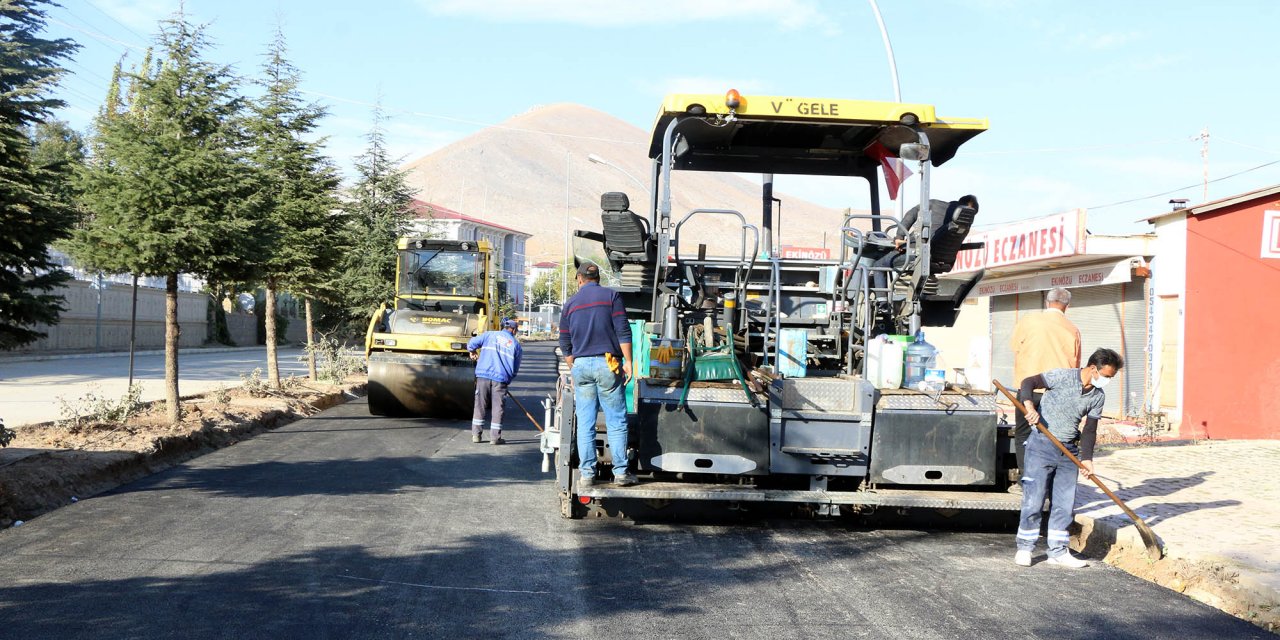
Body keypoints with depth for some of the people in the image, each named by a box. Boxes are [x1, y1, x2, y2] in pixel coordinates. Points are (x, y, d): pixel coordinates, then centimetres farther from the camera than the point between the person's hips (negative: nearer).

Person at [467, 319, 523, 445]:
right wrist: (508, 380, 23)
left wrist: (473, 353, 24)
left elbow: (471, 343, 4)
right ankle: (495, 437, 6)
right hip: (501, 378, -1)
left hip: (483, 375, 1)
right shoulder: (516, 344, 12)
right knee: (497, 407, 5)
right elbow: (515, 369, 13)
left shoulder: (490, 335, 11)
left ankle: (476, 435, 11)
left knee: (480, 405, 8)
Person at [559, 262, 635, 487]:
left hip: (581, 365, 3)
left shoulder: (571, 303, 12)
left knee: (585, 423, 5)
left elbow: (565, 343, 15)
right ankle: (621, 472, 0)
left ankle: (586, 473, 4)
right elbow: (623, 331, -6)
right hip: (607, 363, -3)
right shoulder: (611, 296, 3)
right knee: (616, 421, 1)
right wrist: (628, 361, -4)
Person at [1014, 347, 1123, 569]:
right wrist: (1028, 405, -31)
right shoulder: (1063, 377, -14)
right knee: (1034, 500, -3)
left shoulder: (1098, 396, 4)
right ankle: (1024, 549, 9)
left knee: (1064, 504, 7)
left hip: (1069, 451, 6)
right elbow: (1028, 382, -14)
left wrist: (1086, 458, 0)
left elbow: (1089, 430, 8)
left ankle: (1058, 552, 18)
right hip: (1042, 444, -6)